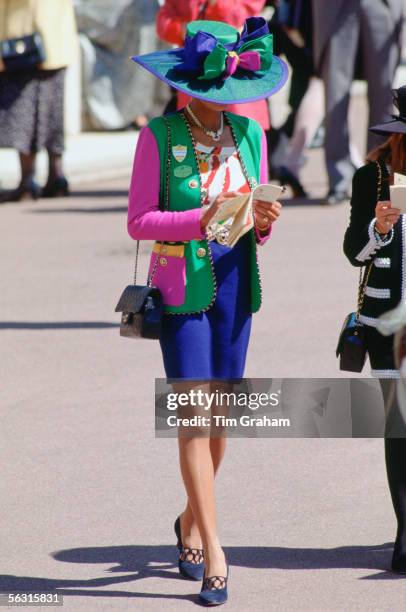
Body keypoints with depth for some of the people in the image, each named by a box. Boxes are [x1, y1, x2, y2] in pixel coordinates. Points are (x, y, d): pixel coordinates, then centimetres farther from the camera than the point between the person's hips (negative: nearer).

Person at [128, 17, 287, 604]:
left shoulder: (251, 134, 8)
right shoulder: (159, 136, -6)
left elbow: (258, 223, 14)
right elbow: (139, 221, -7)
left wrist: (263, 221, -9)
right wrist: (200, 220, -22)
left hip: (235, 280, 5)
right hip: (181, 283, -5)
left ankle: (191, 523, 31)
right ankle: (213, 551, -9)